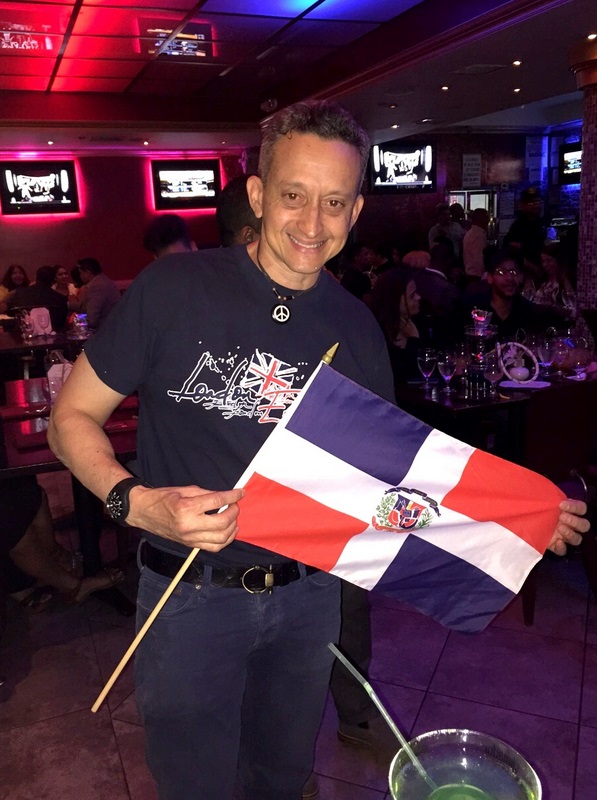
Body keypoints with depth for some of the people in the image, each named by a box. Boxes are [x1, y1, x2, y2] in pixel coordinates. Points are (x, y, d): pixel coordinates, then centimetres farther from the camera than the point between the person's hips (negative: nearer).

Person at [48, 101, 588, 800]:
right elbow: (72, 415, -8)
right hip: (192, 593, -3)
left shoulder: (355, 328, -3)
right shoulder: (174, 290, -15)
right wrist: (137, 501, -26)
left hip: (309, 592, 4)